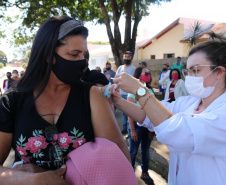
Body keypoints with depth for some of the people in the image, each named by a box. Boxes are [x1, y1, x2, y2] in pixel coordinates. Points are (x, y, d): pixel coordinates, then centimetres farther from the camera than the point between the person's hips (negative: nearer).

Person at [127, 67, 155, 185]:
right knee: (133, 151, 8)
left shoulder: (150, 91, 4)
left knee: (145, 150, 16)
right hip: (137, 125, -5)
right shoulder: (133, 91, -12)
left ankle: (145, 173, 34)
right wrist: (132, 130, -15)